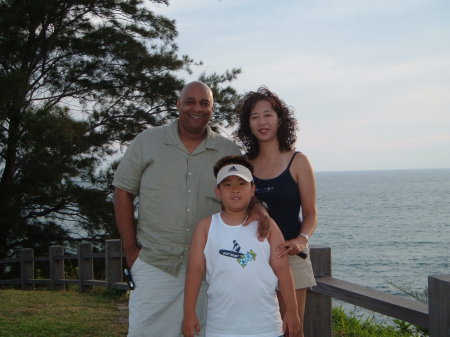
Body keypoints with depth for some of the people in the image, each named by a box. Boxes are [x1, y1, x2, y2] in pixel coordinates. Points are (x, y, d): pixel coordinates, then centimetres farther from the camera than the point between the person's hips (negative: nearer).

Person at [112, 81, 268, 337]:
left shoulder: (229, 151, 6)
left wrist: (257, 207, -16)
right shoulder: (147, 142, 3)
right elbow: (123, 193, 4)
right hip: (155, 263, -1)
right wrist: (130, 249, -1)